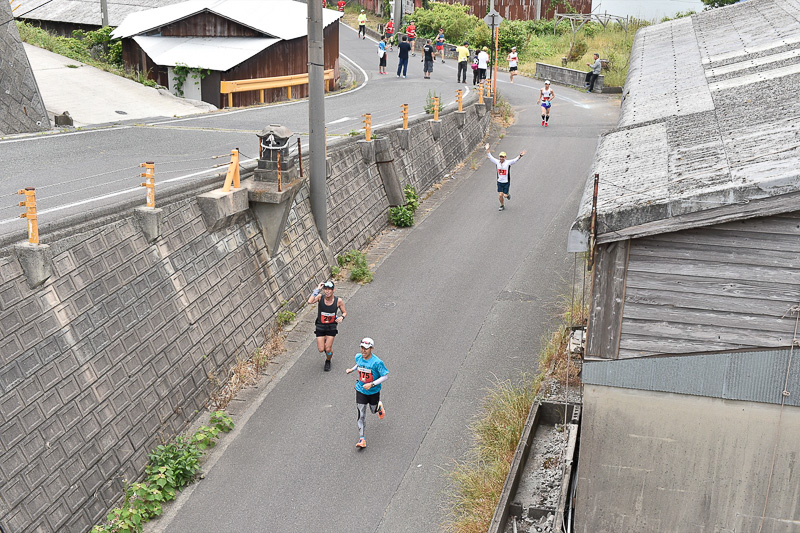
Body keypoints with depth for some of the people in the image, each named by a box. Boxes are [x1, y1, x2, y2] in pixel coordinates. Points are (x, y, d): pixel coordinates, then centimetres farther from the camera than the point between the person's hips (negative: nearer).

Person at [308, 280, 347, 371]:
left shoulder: (338, 301, -13)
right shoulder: (320, 297, -15)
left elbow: (344, 312, 2)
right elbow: (310, 301, -35)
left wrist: (342, 317, -21)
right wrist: (317, 289, -31)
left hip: (331, 327, 0)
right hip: (320, 326, 1)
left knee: (328, 349, -2)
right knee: (321, 350, 1)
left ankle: (328, 361, 33)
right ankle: (325, 342, 39)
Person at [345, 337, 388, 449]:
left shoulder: (377, 362, -25)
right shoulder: (358, 357, -7)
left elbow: (385, 376, -21)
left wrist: (372, 384, -28)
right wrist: (352, 369, 7)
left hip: (374, 391, -3)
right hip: (360, 390, 3)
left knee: (374, 410, 19)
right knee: (361, 415, -3)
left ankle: (379, 406, 57)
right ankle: (362, 440, 2)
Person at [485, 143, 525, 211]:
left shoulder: (508, 162, -11)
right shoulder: (497, 162, -1)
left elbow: (515, 160, -24)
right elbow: (490, 157, 6)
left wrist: (520, 156, -41)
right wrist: (487, 150, 1)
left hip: (506, 182, -3)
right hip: (499, 182, 3)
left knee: (505, 196, -1)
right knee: (500, 195, -1)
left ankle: (508, 194, 36)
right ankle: (502, 206, 21)